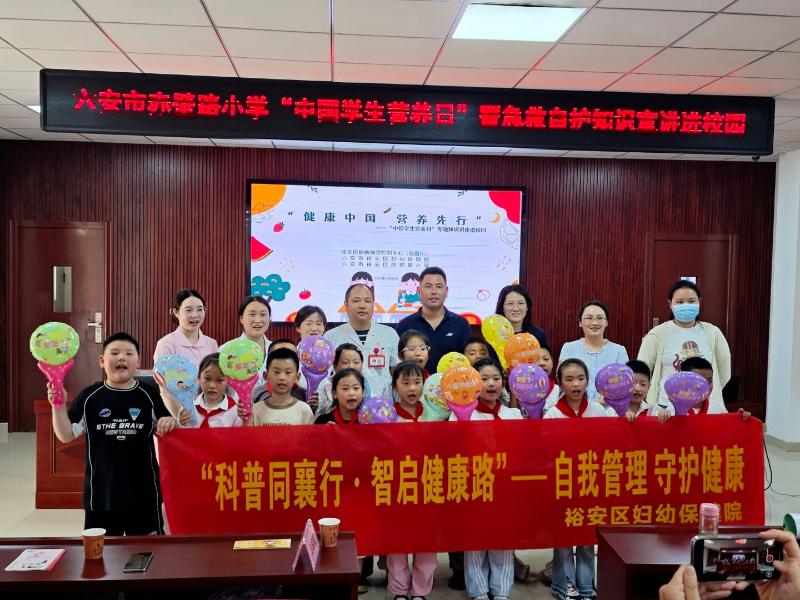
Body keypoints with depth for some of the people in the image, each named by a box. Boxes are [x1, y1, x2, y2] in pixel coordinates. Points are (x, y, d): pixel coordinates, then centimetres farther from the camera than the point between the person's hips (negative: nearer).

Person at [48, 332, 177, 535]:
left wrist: (170, 422, -19)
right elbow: (66, 436, 0)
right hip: (101, 489, 0)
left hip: (143, 490, 0)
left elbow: (164, 432, 3)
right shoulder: (89, 396, -2)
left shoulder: (149, 395, -3)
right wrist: (58, 405, -13)